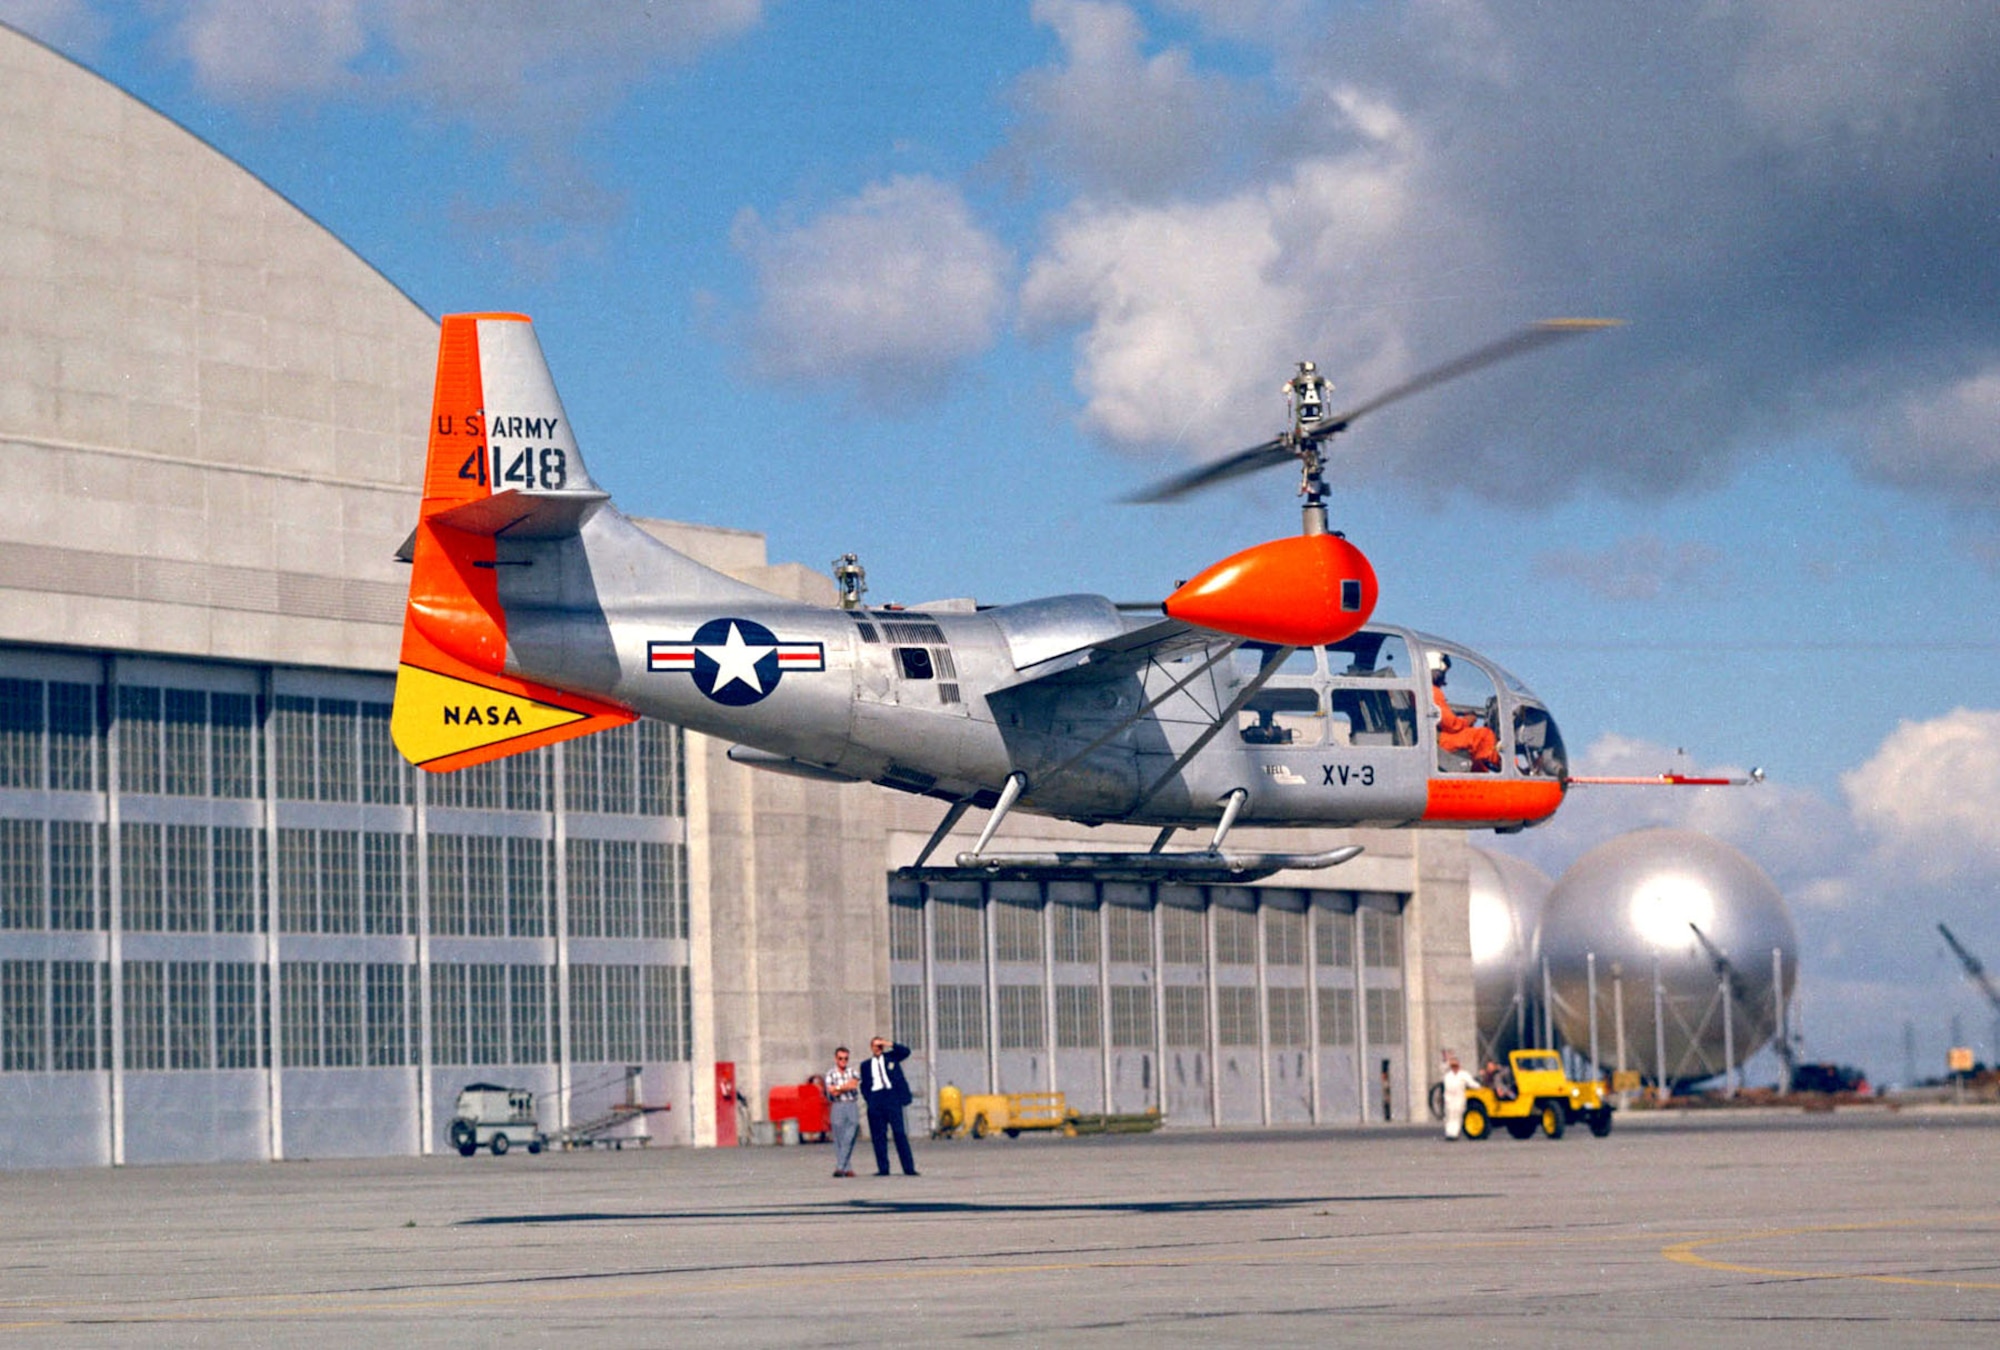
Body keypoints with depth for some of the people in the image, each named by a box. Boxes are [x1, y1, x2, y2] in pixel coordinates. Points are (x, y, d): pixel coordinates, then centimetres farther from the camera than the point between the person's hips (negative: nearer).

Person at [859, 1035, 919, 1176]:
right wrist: (868, 1099, 1)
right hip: (875, 1098, 2)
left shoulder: (891, 1057, 15)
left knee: (899, 1132, -7)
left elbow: (906, 1051, 1)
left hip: (892, 1097, -2)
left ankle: (909, 1168, -9)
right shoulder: (866, 1065, 18)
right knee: (878, 1135, -1)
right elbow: (864, 1086, 16)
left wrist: (889, 1045, -4)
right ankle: (883, 1169, 1)